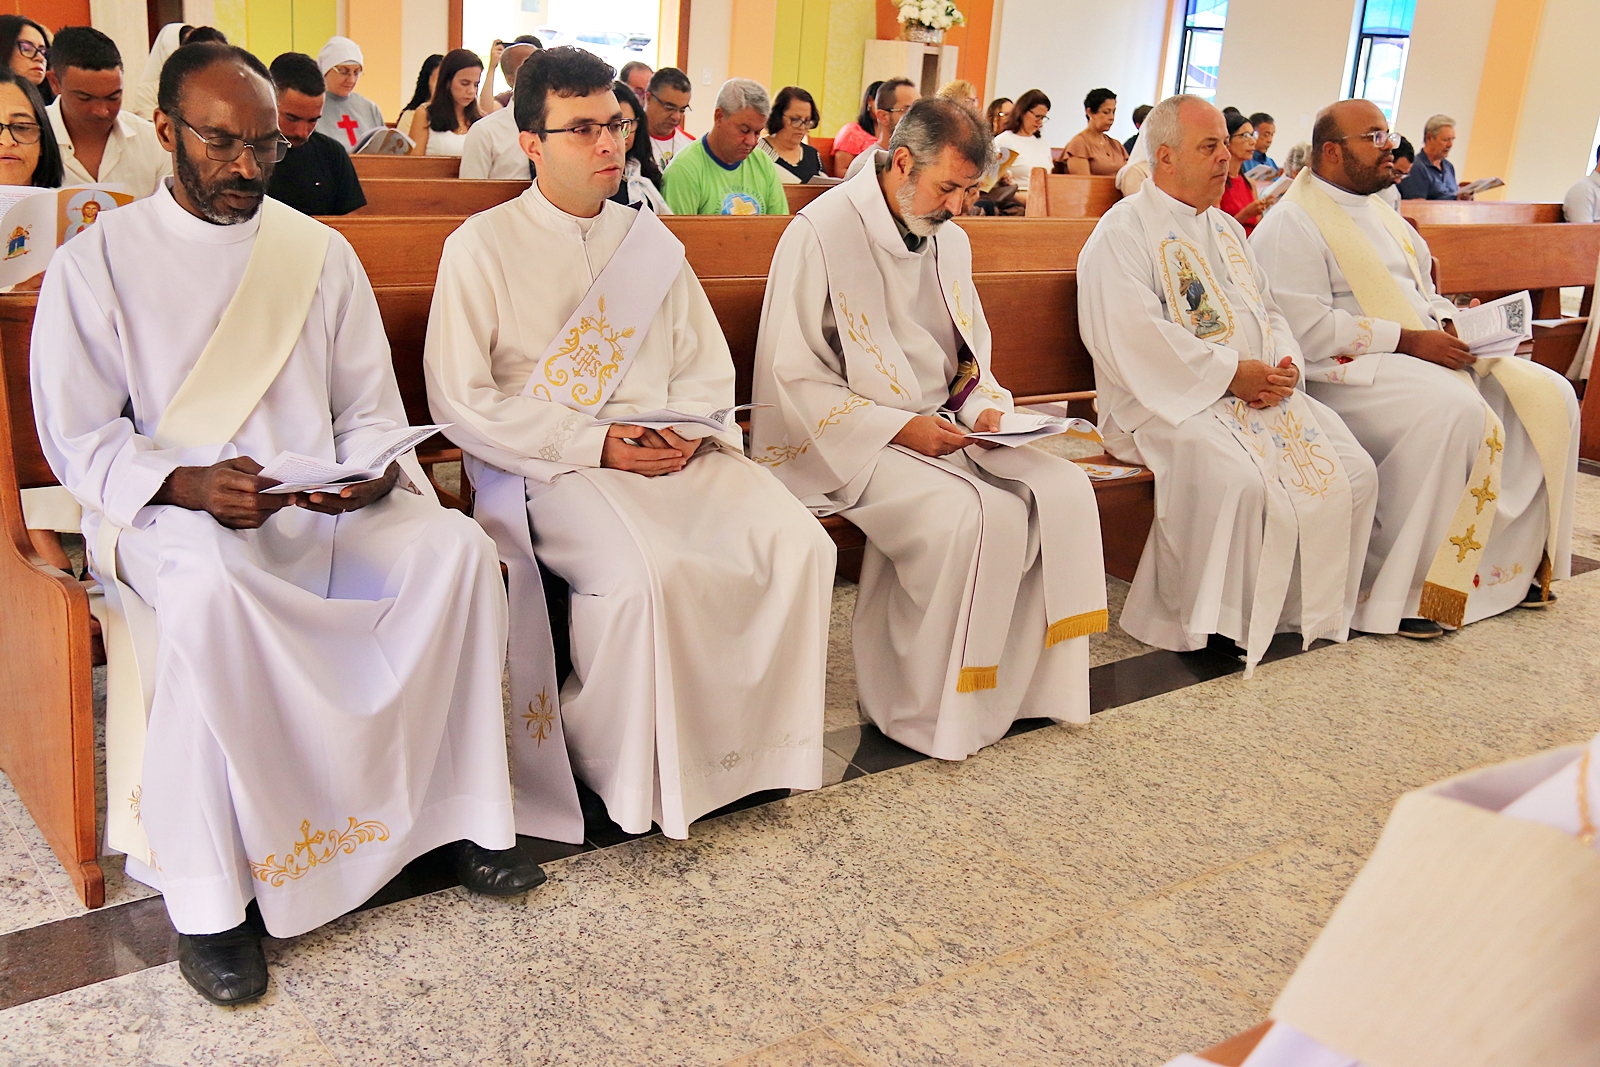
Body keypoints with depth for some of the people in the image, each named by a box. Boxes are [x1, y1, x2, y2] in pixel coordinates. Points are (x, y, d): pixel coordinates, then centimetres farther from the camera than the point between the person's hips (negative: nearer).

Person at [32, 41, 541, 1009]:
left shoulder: (321, 253, 12)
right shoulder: (99, 262, 3)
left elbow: (371, 409, 11)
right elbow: (79, 440, -2)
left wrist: (371, 470, -13)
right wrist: (191, 485, -21)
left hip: (324, 505, 4)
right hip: (170, 512, -3)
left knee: (456, 546, -23)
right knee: (208, 587, -38)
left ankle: (468, 816, -12)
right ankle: (208, 900, -27)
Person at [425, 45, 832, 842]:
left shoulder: (650, 241, 17)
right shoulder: (483, 246, 1)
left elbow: (707, 367, 19)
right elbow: (460, 401, -6)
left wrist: (687, 431, -5)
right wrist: (594, 443, -14)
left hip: (670, 450, 5)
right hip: (546, 467, -5)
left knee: (798, 545, -19)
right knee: (646, 572, -34)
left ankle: (747, 744, -4)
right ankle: (615, 772, -10)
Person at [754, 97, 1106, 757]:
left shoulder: (950, 240, 13)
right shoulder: (822, 233, -11)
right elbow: (793, 381, -13)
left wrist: (985, 409, -1)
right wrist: (899, 427, -20)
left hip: (940, 428, 8)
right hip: (848, 439, -7)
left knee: (1064, 492, -14)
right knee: (971, 517, -30)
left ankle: (1025, 682, -3)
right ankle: (927, 711, -13)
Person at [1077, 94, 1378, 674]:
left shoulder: (1226, 228, 23)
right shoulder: (1122, 231, -5)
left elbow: (1268, 309, 23)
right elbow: (1135, 335, -18)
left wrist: (1284, 364, 0)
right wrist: (1230, 373, -19)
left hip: (1260, 388, 8)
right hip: (1171, 399, -8)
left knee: (1353, 471, -8)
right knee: (1235, 478, -34)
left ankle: (1309, 610, 6)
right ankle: (1210, 622, -14)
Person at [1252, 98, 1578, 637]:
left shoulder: (1382, 214, 22)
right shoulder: (1292, 224, -8)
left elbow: (1422, 291, 28)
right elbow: (1306, 329, -19)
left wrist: (1447, 323, 4)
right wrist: (1407, 340, -19)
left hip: (1424, 353, 9)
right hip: (1345, 371, -9)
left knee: (1548, 395, -4)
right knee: (1455, 410, -34)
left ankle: (1512, 564, 4)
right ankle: (1393, 591, -24)